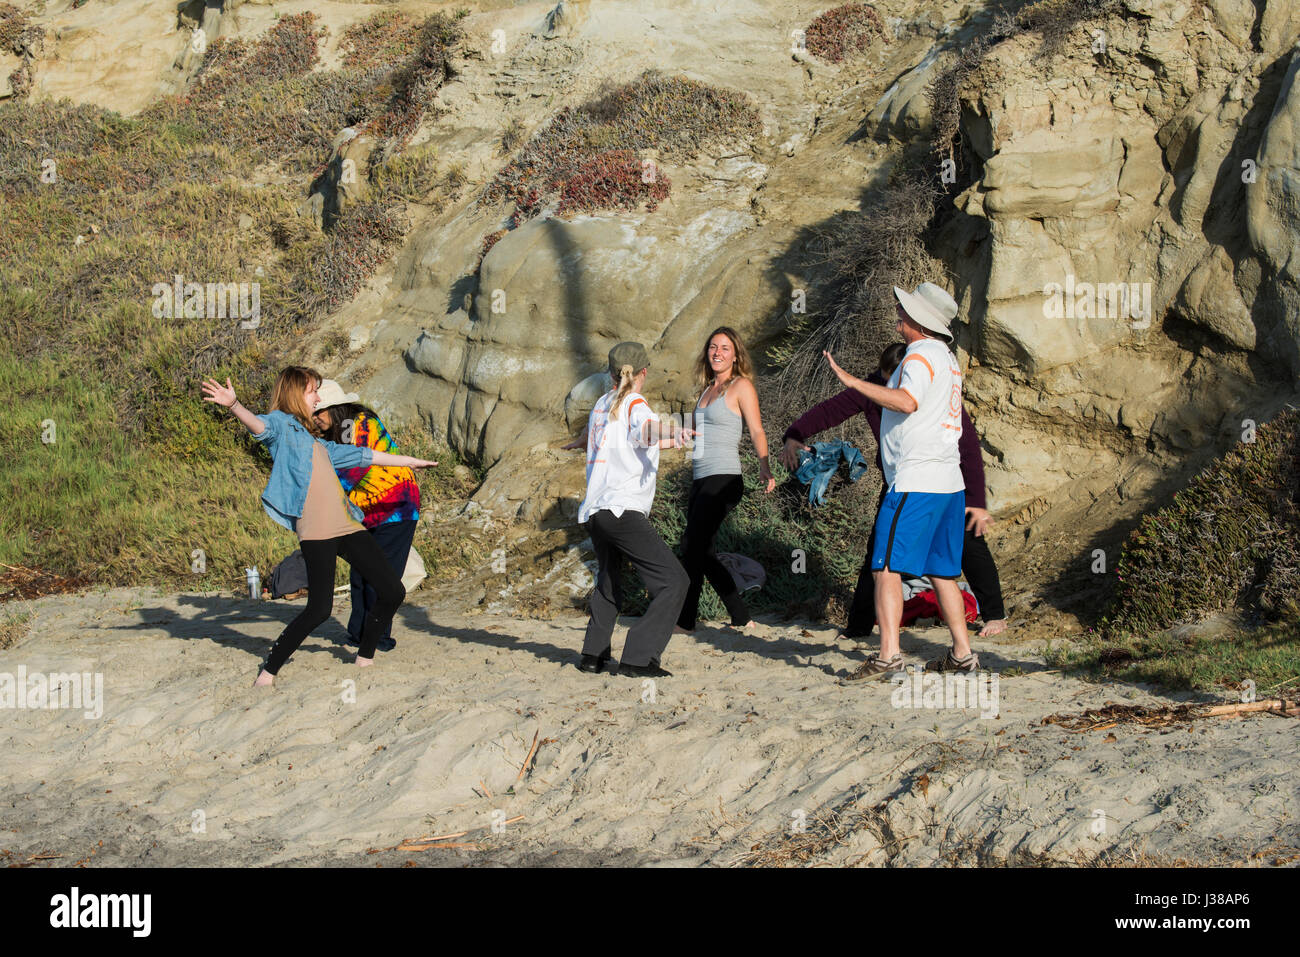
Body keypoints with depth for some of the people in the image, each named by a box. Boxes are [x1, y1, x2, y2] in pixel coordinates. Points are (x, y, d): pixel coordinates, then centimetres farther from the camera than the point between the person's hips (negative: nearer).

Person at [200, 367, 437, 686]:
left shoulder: (314, 440, 27)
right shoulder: (282, 425, 4)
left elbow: (359, 455, 38)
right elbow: (259, 425, -19)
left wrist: (408, 461, 46)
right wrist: (234, 405, -41)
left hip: (347, 525, 9)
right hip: (316, 531, -8)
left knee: (392, 591, 7)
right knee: (320, 609, -17)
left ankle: (364, 658, 24)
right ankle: (268, 672, -7)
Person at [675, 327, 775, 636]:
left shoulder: (741, 386, -2)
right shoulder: (708, 389, 19)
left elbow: (757, 431, -11)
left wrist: (764, 469, -23)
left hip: (723, 479, -8)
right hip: (700, 480, 8)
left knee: (692, 546, -12)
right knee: (702, 553, 5)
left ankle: (684, 621, -5)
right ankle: (742, 619, 12)